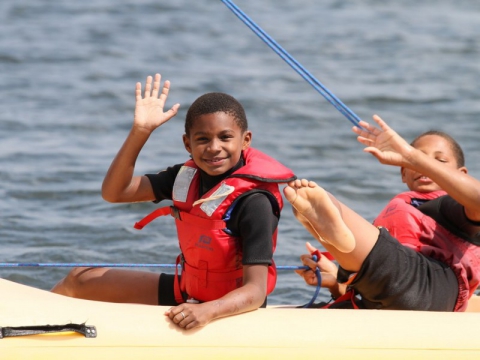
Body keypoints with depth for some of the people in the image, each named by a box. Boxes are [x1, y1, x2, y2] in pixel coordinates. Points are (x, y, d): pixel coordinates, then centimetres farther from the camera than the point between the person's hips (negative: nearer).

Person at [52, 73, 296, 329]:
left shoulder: (254, 202, -26)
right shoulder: (187, 177, -5)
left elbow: (255, 291, -30)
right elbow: (114, 192, -6)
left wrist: (207, 311, -48)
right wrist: (140, 131, -17)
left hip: (230, 309, -7)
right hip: (185, 293, 7)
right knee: (80, 280, 12)